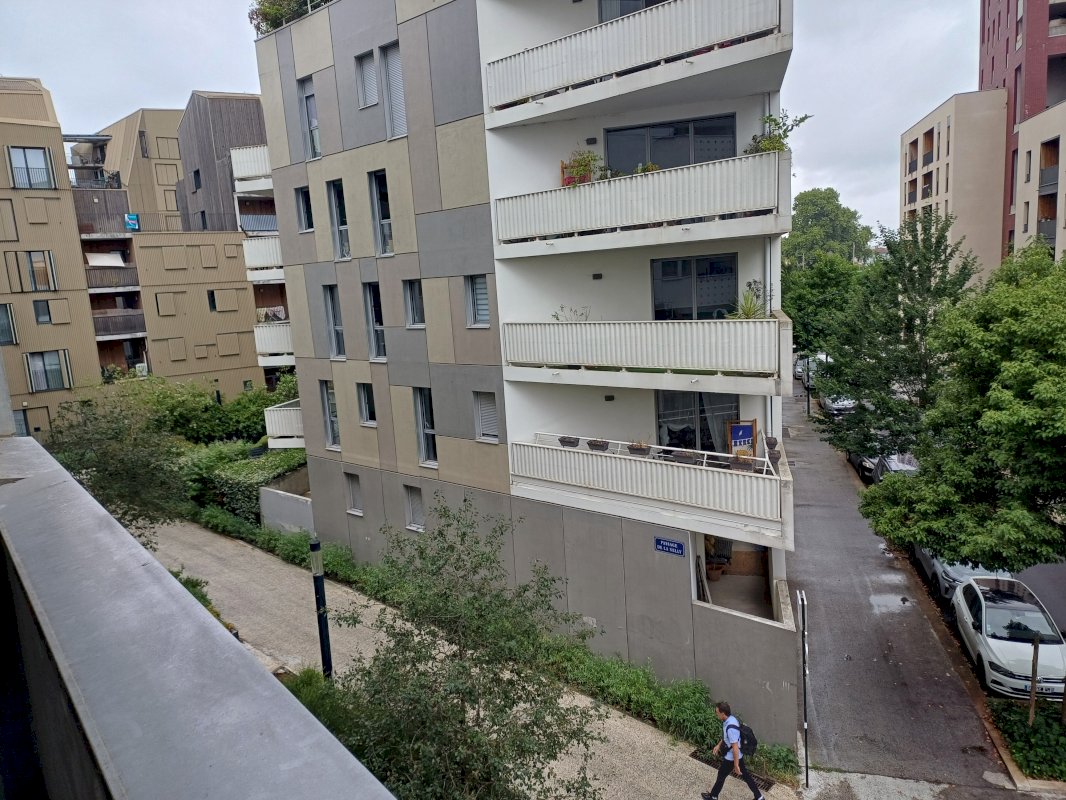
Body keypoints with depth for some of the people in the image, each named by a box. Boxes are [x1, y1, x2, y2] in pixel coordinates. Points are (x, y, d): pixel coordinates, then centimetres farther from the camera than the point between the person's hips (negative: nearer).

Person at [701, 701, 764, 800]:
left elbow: (735, 748, -30)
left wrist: (736, 765, -22)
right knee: (745, 775, 21)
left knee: (721, 775, 14)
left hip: (731, 758, -8)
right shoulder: (730, 719, -6)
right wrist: (718, 745, 19)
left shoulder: (731, 727, -36)